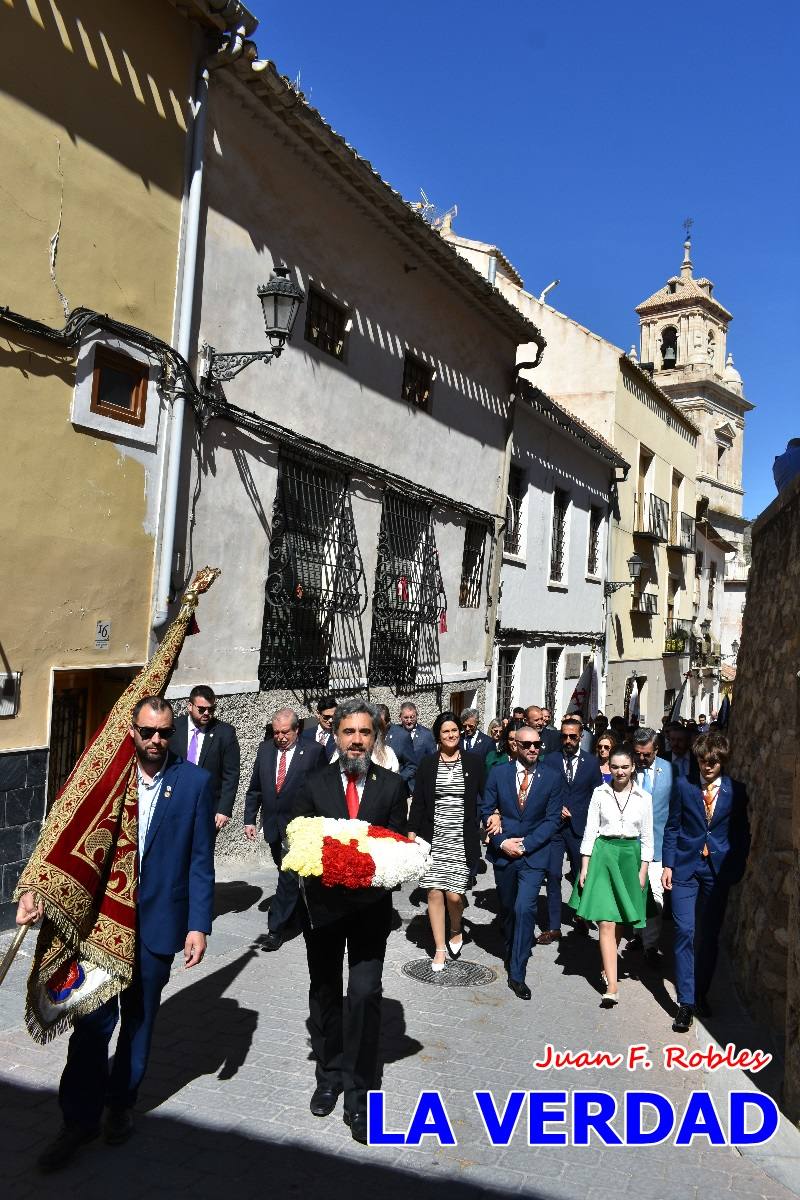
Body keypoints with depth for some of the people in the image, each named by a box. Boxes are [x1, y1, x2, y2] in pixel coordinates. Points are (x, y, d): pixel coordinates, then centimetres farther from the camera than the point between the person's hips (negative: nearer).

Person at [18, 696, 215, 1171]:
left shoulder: (196, 782, -7)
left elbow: (200, 861, -5)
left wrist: (199, 926, -8)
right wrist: (37, 886, -20)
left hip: (156, 922, 0)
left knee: (139, 1019, 16)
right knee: (92, 1020, 2)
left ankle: (122, 1103, 38)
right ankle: (80, 1119, 22)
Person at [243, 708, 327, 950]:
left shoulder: (314, 750, -8)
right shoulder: (265, 749, 6)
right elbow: (255, 788, 12)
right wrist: (250, 819, 7)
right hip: (273, 826, 5)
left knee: (289, 876, -7)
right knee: (288, 874, 16)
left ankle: (276, 929, 1)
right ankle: (297, 914, 33)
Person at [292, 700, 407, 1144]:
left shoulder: (392, 786, -1)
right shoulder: (313, 784, -1)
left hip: (371, 904, -1)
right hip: (323, 902, 2)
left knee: (365, 993, -8)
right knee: (324, 992, 16)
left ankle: (358, 1097, 6)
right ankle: (329, 1077, 36)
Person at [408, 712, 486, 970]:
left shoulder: (474, 761, 2)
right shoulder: (427, 763, 4)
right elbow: (418, 802, 6)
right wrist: (412, 834, 0)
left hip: (462, 840, -1)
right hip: (433, 838, 1)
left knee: (454, 895, -5)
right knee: (434, 893, 1)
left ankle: (456, 932, 27)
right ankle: (440, 949, 17)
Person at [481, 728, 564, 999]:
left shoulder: (553, 778, -3)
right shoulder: (499, 773, -1)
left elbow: (552, 819, -5)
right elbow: (487, 810, 1)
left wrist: (525, 844, -13)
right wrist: (502, 842, -11)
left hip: (533, 854, -2)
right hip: (503, 852, 2)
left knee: (524, 908, -14)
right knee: (508, 907, 16)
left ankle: (517, 974, -4)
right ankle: (512, 951, 41)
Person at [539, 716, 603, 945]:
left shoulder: (591, 762, 2)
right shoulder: (550, 761, 0)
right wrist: (556, 809, -11)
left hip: (580, 827, 1)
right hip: (554, 826, 0)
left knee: (581, 875, 12)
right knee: (553, 875, -2)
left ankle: (581, 917, 34)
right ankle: (553, 926, 6)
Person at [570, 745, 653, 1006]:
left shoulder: (643, 798, 2)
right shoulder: (600, 793, 0)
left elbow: (647, 838, 7)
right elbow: (590, 831, 1)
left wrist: (643, 871, 2)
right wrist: (585, 867, -2)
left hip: (630, 857, 2)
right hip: (603, 855, -2)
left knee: (619, 920, 10)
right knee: (606, 922, -8)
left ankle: (608, 965, 31)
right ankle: (612, 987, -9)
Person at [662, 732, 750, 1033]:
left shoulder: (736, 791, 0)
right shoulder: (684, 786, 0)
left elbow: (742, 833, 6)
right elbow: (672, 827, 4)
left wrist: (736, 870, 1)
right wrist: (667, 864, -1)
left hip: (718, 870, 1)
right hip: (685, 868, -1)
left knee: (709, 936, 9)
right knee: (685, 933, -5)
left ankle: (701, 994, 25)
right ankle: (686, 1003, 1)